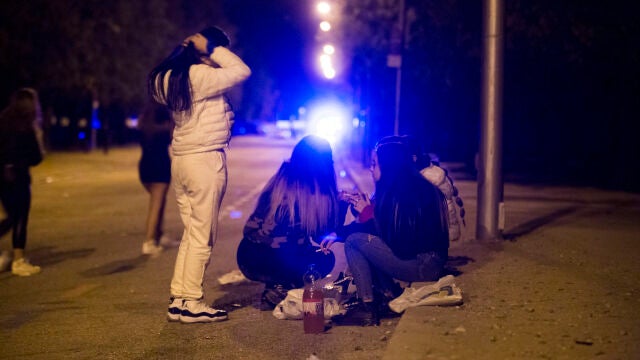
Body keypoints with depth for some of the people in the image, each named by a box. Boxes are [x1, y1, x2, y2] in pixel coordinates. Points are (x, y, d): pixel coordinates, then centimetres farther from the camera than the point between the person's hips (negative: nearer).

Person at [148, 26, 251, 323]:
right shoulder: (200, 76, -15)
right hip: (205, 158, -9)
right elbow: (242, 71, -15)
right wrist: (212, 49, -7)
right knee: (202, 237, -1)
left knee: (191, 233, 14)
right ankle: (192, 304, 4)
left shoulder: (173, 77, 11)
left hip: (181, 161, 9)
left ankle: (178, 300, 16)